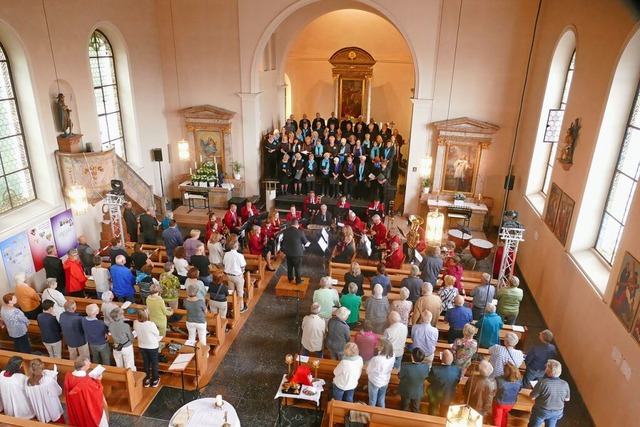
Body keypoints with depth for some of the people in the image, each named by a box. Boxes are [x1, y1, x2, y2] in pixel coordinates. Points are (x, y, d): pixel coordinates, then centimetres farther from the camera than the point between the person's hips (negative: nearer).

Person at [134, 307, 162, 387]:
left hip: (141, 346, 4)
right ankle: (155, 380, 32)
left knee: (146, 363, 23)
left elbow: (137, 333, 0)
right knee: (154, 363, 17)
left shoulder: (135, 323, -19)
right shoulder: (151, 324, -32)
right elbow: (157, 334, -16)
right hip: (152, 346, -4)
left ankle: (147, 380, 36)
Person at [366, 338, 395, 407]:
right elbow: (390, 368, -1)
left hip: (375, 382, -5)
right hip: (385, 382, 5)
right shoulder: (392, 356, -19)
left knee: (372, 400, 20)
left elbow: (369, 370, -20)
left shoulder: (376, 359, -38)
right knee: (381, 399, 27)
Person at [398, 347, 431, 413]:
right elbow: (425, 378, -8)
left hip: (406, 391, -1)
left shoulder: (406, 366, -35)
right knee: (415, 410, 28)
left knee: (404, 409, 27)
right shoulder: (426, 367, -28)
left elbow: (399, 376, -16)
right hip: (418, 392, 1)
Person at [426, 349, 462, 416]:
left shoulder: (435, 369, -38)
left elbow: (429, 379, -17)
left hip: (435, 395, -2)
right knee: (443, 415, 32)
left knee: (432, 413, 28)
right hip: (448, 396, 2)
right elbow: (457, 382, -11)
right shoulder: (458, 370, -31)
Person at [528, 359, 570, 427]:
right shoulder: (565, 384, -16)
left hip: (541, 411, -4)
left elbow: (532, 397, -18)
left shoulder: (542, 382, -29)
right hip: (557, 412, 4)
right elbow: (567, 399, 1)